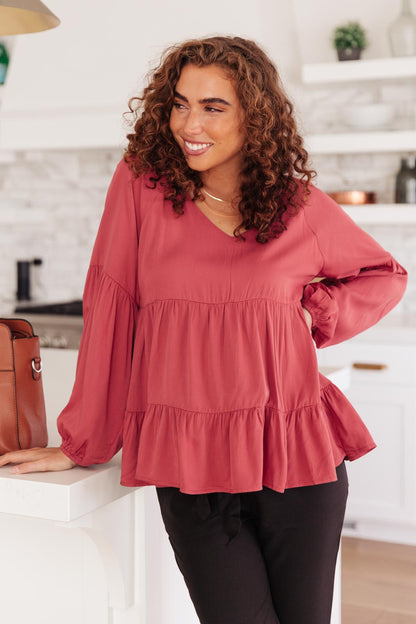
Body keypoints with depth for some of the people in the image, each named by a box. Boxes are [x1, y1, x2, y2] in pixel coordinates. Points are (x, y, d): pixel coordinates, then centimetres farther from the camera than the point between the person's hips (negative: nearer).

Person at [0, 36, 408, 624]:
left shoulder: (301, 205, 1)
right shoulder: (141, 183, -2)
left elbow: (385, 276, 17)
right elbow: (111, 309, -1)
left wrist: (314, 313, -1)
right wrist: (81, 443, 1)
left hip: (298, 461, 1)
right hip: (190, 467, -1)